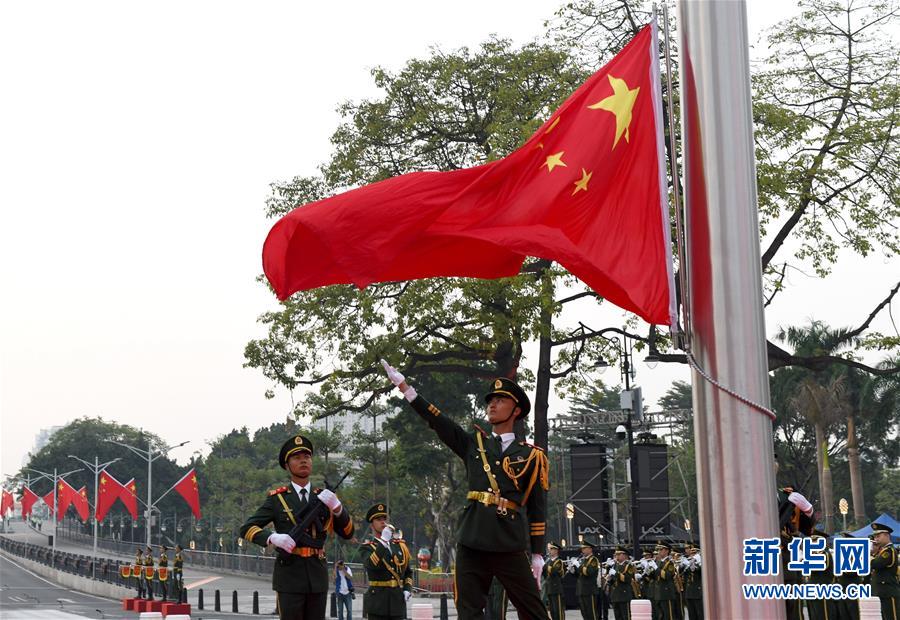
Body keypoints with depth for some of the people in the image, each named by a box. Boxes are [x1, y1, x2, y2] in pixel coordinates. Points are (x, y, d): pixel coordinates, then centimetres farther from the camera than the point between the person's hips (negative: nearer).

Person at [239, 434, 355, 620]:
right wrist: (272, 537, -19)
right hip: (289, 576, -3)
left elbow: (347, 533, 6)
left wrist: (336, 506, -12)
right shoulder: (277, 499, 2)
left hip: (317, 576, 3)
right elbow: (247, 528, 1)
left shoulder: (324, 497, 11)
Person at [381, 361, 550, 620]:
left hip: (510, 546, -3)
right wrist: (402, 384, 1)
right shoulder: (472, 443, 15)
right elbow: (436, 419, 9)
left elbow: (537, 507, 6)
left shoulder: (531, 455, 8)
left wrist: (537, 555, 3)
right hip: (471, 543, 3)